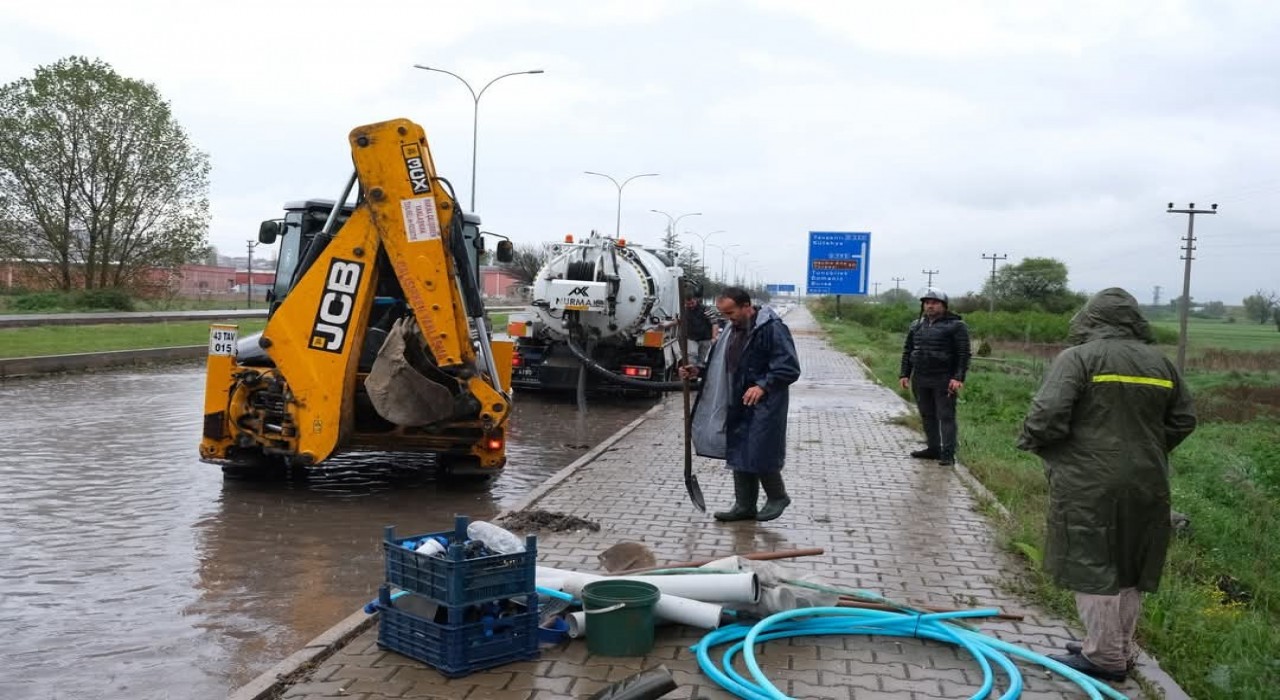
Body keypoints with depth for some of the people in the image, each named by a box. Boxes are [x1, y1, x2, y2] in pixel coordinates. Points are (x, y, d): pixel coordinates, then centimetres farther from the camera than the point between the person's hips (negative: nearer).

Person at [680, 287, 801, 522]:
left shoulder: (772, 328, -16)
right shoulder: (732, 329, 11)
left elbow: (790, 368, -19)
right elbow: (722, 364, 21)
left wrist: (763, 385, -29)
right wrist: (699, 370, 6)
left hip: (763, 406, -8)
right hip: (737, 405, 8)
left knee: (760, 455, -3)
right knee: (738, 456, 11)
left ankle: (777, 497, 20)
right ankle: (744, 505, 23)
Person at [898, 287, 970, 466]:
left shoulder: (955, 326, -3)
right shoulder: (916, 326, 14)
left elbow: (963, 354, -8)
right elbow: (907, 351, 17)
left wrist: (958, 378, -16)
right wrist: (904, 374, 10)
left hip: (944, 381, -6)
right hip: (920, 380, 6)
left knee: (946, 416, -5)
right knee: (927, 416, 11)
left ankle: (948, 454, -4)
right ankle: (933, 448, 20)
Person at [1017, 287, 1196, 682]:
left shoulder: (1078, 358, -10)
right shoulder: (1160, 362, 9)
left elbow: (1046, 416, -18)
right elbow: (1183, 421, 15)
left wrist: (1031, 441, 1)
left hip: (1090, 485, -7)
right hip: (1146, 485, 7)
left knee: (1093, 569, 2)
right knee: (1130, 569, 16)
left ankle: (1105, 657, 8)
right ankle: (1121, 649, 28)